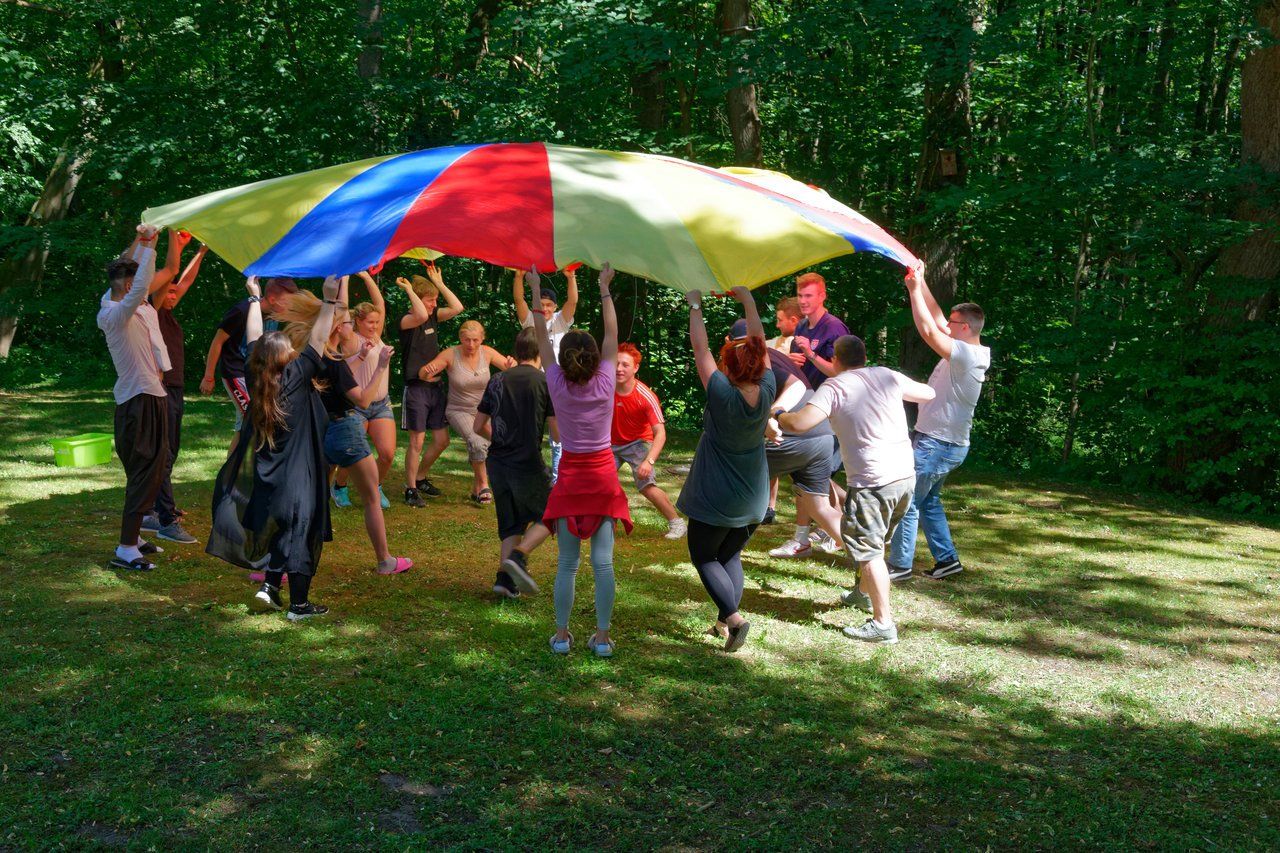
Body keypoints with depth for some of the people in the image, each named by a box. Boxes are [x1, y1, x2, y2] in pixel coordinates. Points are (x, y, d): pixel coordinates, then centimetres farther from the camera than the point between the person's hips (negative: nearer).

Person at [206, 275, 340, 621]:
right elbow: (318, 340, -15)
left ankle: (270, 587, 13)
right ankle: (299, 605, 6)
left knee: (279, 529, 21)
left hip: (265, 476, 6)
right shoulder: (296, 376, -15)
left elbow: (254, 338, 9)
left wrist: (255, 298, 20)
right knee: (300, 534, 1)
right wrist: (329, 300, -16)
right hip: (297, 476, -5)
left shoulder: (255, 376, -2)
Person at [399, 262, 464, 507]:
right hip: (416, 388, -7)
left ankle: (421, 478, 29)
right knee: (417, 441, -3)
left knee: (441, 440, 10)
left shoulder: (434, 316, 10)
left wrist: (439, 283, 4)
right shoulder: (405, 321, -11)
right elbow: (421, 316, -33)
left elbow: (457, 308, 0)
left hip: (437, 386, 7)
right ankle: (411, 489, 8)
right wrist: (409, 289, -20)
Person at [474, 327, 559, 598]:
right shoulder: (545, 383, -7)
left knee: (511, 522, 17)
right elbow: (558, 433, -7)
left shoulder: (497, 380, 7)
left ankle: (505, 576, 7)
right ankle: (519, 555, -7)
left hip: (497, 463, 5)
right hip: (528, 463, -5)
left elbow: (478, 427, 11)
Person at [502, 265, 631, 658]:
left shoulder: (557, 385, -9)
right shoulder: (606, 383, -9)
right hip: (603, 475, 0)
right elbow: (612, 334, 2)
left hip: (570, 476, 0)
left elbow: (541, 337, 1)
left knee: (567, 562, 7)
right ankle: (602, 636, 6)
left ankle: (561, 634, 10)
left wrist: (536, 291, 9)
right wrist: (605, 288, 10)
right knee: (603, 560, 2)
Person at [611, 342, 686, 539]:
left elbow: (660, 433, -27)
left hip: (638, 442, -4)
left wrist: (649, 461, -39)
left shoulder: (646, 397, -26)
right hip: (612, 443, 4)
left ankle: (677, 522, -4)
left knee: (646, 485, -20)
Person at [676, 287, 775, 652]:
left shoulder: (723, 395, -25)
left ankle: (735, 618, -7)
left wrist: (695, 306, -5)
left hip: (715, 499, -6)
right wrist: (748, 302, 9)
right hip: (752, 500, 6)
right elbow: (759, 346, 1)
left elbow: (699, 348, -16)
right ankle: (725, 622, 16)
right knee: (731, 556, 20)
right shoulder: (766, 392, -12)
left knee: (704, 556, 9)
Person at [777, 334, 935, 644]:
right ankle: (864, 593, 44)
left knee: (869, 551, -1)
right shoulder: (887, 376, 7)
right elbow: (928, 393, 21)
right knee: (875, 542, 26)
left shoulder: (834, 387, -9)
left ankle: (883, 623, -2)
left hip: (872, 482, -7)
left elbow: (800, 423, -21)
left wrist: (776, 415, -1)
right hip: (906, 475, 7)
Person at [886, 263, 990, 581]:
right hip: (945, 443, 10)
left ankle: (900, 564, 1)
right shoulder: (969, 351, 8)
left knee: (907, 501, -5)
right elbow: (936, 319, 15)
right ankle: (947, 559, 22)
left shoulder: (967, 355, -20)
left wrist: (914, 289, -21)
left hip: (937, 444, -10)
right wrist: (921, 283, 11)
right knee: (928, 501, 19)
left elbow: (928, 330, -28)